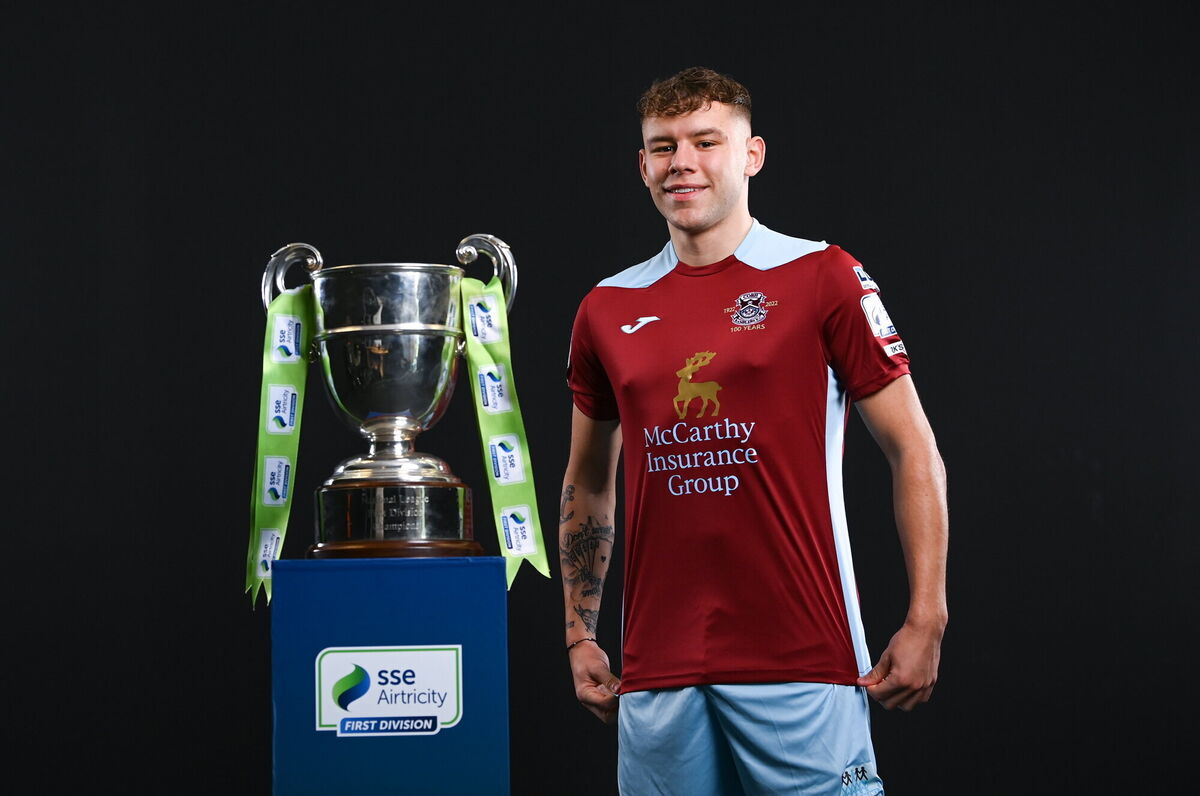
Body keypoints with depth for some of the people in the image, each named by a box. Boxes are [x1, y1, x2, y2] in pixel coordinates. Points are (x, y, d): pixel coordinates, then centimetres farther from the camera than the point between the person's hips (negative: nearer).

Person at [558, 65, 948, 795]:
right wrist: (579, 635, 15)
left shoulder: (823, 279, -1)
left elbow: (913, 450, -1)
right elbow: (588, 483, 21)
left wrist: (927, 620, -8)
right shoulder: (608, 309, 11)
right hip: (658, 674, 4)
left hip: (799, 663, -4)